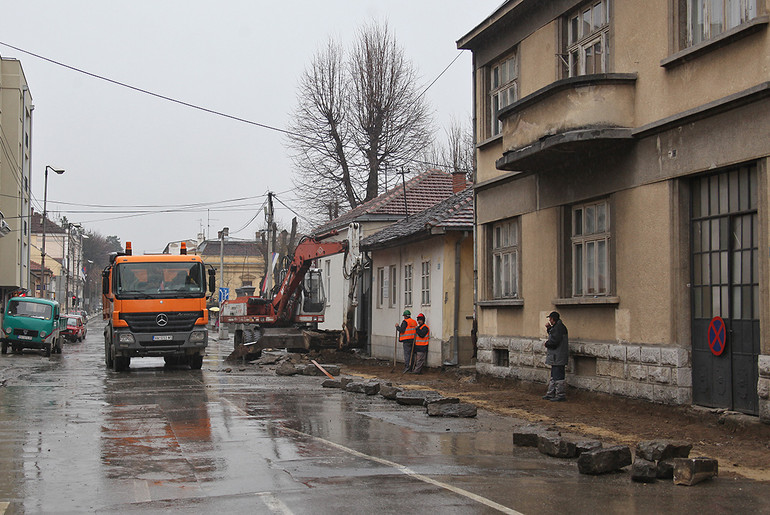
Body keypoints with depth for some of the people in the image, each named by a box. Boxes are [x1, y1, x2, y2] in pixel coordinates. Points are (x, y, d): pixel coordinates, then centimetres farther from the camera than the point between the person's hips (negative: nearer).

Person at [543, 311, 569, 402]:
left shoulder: (559, 327, -17)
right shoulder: (556, 326, 15)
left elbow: (554, 342, -24)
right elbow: (553, 336, 28)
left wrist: (547, 343, -6)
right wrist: (549, 329, 15)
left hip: (558, 358, -11)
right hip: (555, 358, 11)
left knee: (558, 377, -6)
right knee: (553, 376, 16)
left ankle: (561, 395, -2)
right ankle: (551, 394, 23)